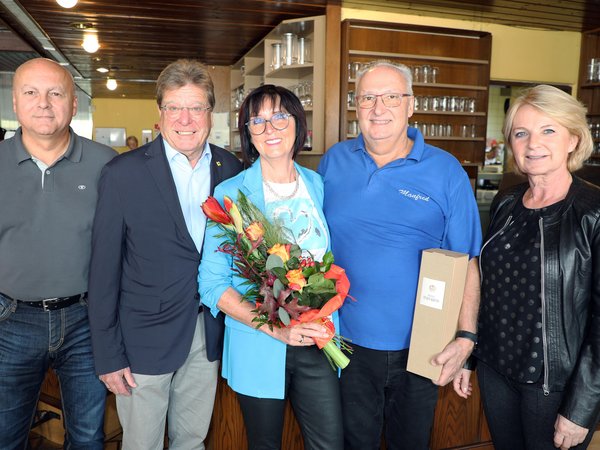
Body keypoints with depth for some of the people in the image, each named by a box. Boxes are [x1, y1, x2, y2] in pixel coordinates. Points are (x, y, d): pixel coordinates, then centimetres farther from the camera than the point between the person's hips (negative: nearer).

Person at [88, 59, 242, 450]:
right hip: (145, 339, -3)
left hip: (209, 335, 3)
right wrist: (108, 355, -8)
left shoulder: (232, 169, -1)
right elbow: (105, 268, -9)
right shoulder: (123, 172, -11)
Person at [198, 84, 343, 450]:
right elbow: (212, 284, -9)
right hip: (258, 348, -2)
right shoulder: (231, 194, -8)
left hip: (317, 342, 3)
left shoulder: (318, 186, 3)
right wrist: (276, 328, -19)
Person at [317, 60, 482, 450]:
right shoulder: (334, 161, -1)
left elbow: (466, 262, -6)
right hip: (346, 340, 2)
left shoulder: (445, 170, -8)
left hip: (418, 348, -1)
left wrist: (466, 337, -13)